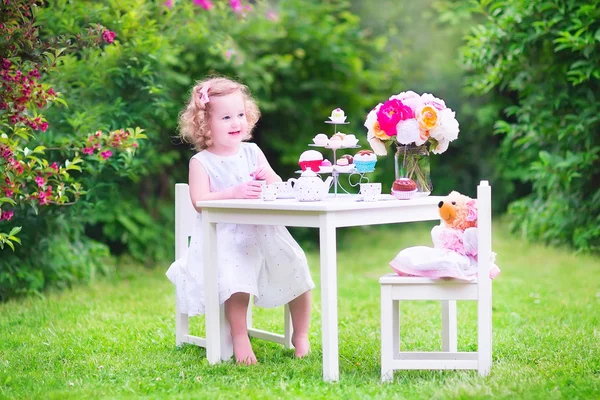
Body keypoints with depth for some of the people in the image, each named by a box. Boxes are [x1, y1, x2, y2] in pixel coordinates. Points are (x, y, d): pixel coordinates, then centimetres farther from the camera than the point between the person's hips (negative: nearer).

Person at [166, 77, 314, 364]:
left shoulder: (252, 152, 11)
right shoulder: (201, 162, -2)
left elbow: (280, 188, 9)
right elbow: (199, 201, -15)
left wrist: (269, 177, -14)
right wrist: (235, 193, -27)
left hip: (263, 231, 5)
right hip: (224, 237, -5)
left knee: (297, 271, -4)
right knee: (237, 279, -31)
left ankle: (300, 336, 15)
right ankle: (240, 340, -16)